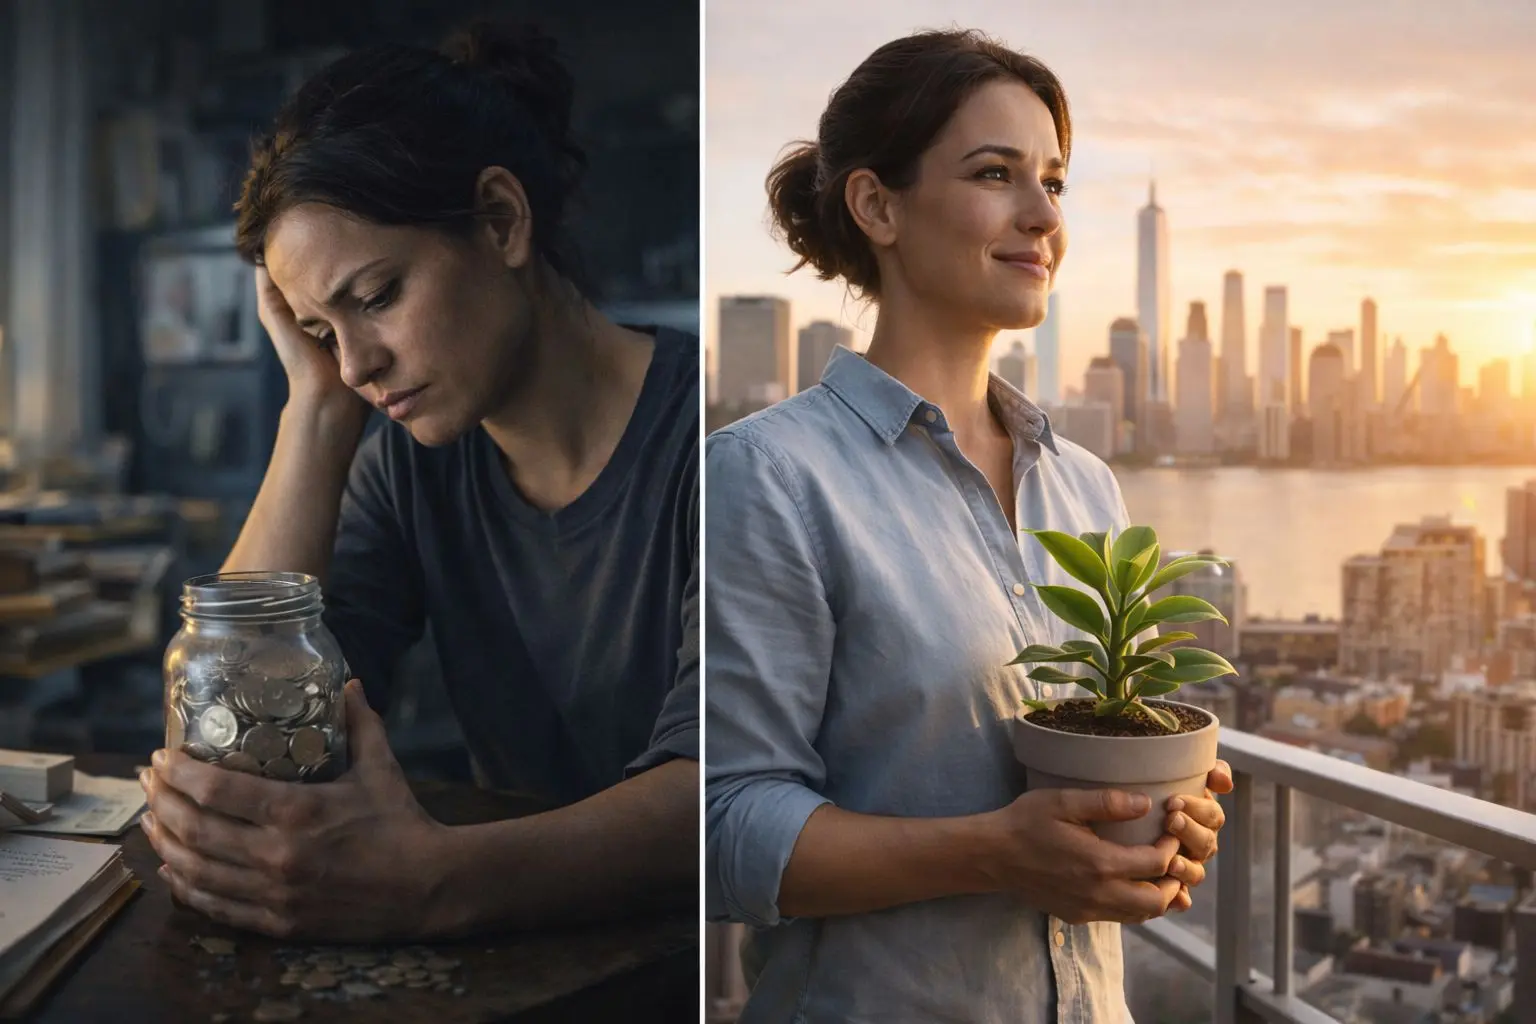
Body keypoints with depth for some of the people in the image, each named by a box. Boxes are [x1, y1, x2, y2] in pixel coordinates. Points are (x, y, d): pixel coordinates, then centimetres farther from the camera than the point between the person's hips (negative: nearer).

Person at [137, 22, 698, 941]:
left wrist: (437, 882, -39)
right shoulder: (413, 466, 4)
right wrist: (318, 403, -6)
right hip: (526, 955, 4)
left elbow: (709, 785, -24)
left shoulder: (694, 432, -14)